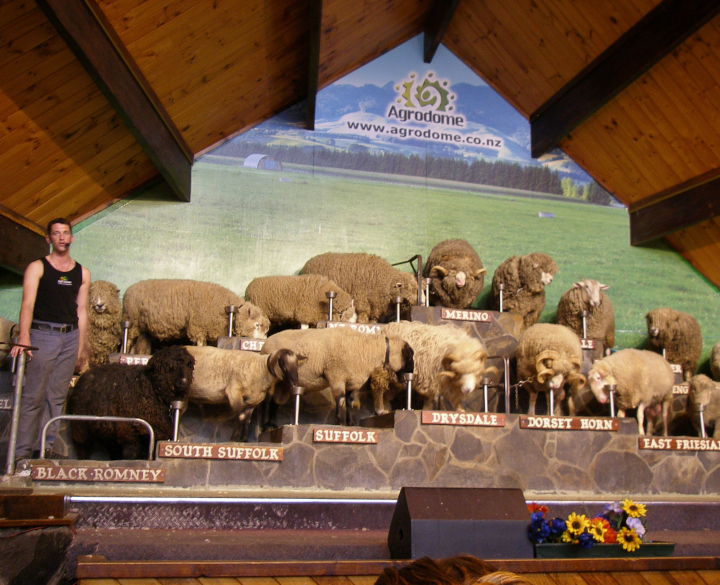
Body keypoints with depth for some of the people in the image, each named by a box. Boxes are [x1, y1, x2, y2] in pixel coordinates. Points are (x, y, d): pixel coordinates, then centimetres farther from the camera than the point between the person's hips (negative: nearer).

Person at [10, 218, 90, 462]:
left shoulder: (82, 273, 13)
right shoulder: (37, 268, 2)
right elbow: (28, 304, -9)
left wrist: (81, 348, 10)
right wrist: (24, 337, -23)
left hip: (70, 336, 4)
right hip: (43, 334, -3)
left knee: (57, 396, 4)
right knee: (33, 395, -4)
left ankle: (46, 446, 11)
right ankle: (22, 450, 2)